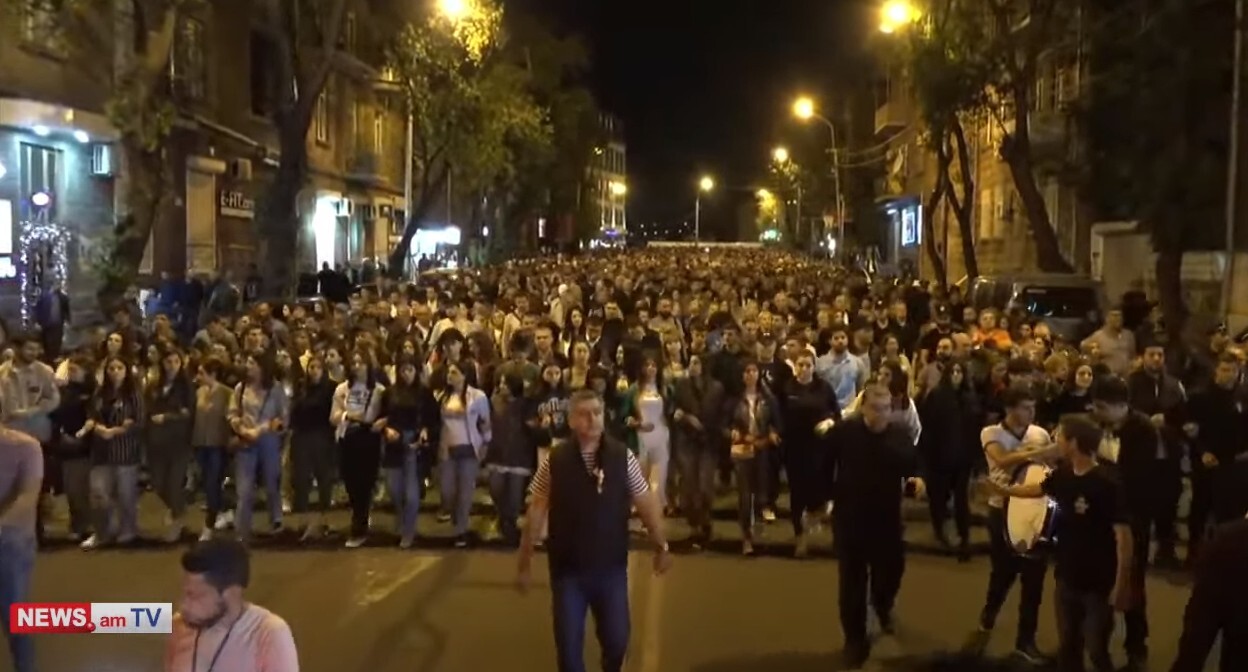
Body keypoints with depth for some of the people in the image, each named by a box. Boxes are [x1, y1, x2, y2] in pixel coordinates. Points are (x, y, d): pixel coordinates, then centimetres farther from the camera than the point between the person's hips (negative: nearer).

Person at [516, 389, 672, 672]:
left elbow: (646, 501, -1)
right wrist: (525, 560, 0)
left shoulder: (623, 456, -8)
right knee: (568, 643, 7)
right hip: (567, 568, -1)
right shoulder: (554, 460, -9)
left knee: (617, 639, 12)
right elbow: (537, 511, -3)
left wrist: (661, 545, 1)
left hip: (611, 566, 1)